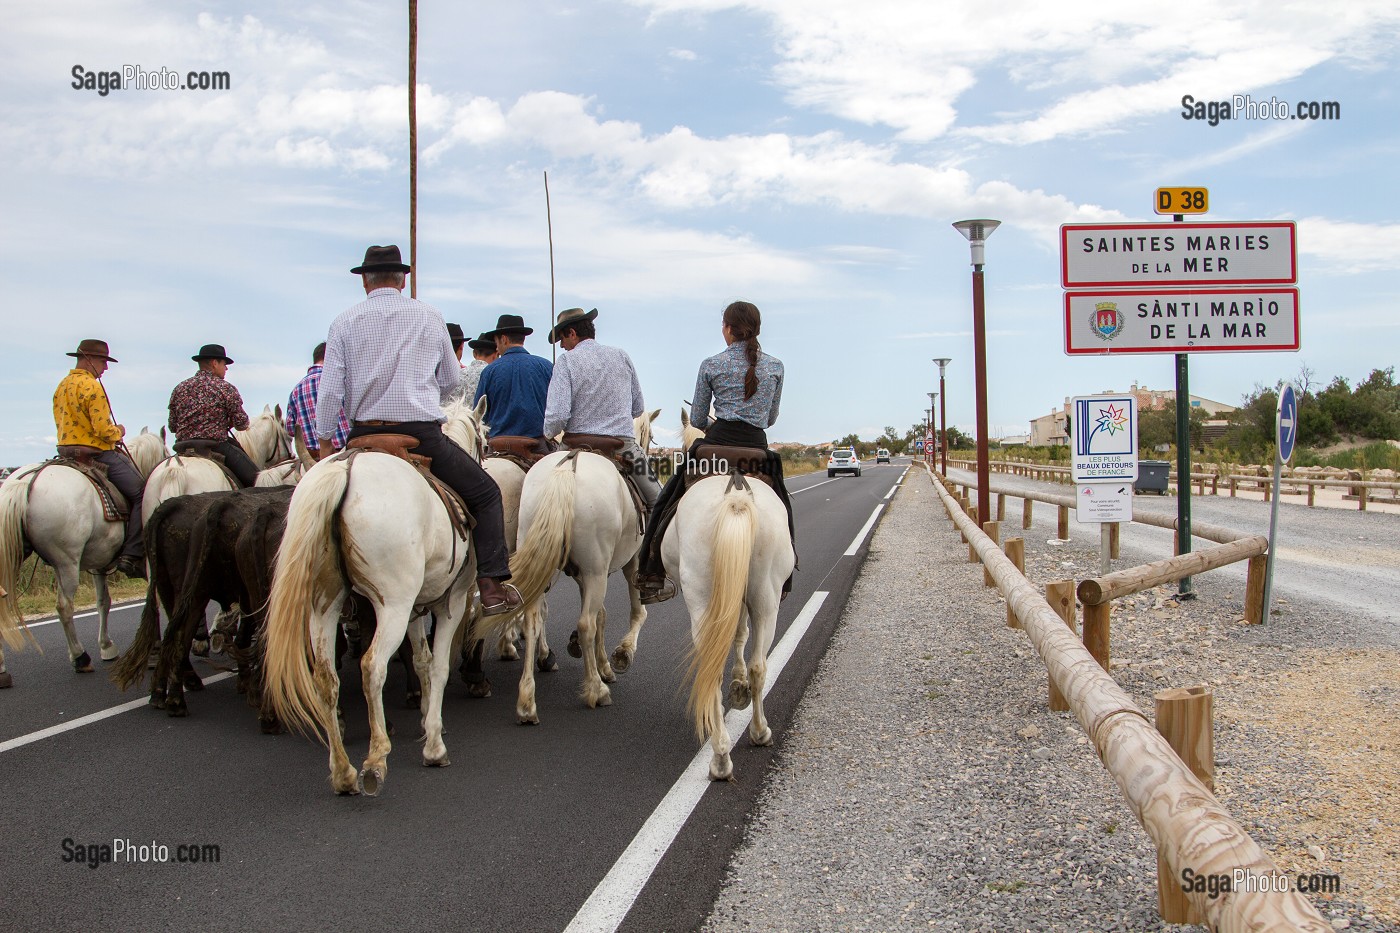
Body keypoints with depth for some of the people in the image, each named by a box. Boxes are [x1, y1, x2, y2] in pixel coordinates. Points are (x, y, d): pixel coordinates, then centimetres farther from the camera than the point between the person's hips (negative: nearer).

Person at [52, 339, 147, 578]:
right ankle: (133, 554, -15)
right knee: (141, 493, -6)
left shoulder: (61, 386, 13)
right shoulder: (92, 387, -16)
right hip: (97, 454, -10)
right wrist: (119, 432, 0)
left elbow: (62, 423, 19)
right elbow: (104, 430, -22)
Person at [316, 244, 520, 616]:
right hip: (424, 436, -2)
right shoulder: (430, 317, 5)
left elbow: (329, 390, -2)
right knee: (485, 494, 11)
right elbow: (451, 379, 13)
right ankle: (492, 586, -1)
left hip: (364, 437, 2)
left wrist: (324, 440, 8)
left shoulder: (345, 323, 3)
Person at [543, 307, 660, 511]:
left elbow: (557, 415, -14)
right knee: (657, 501, 8)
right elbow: (638, 408, 14)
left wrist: (548, 433, 6)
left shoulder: (567, 361, -5)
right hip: (624, 443, 2)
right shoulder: (622, 356, 9)